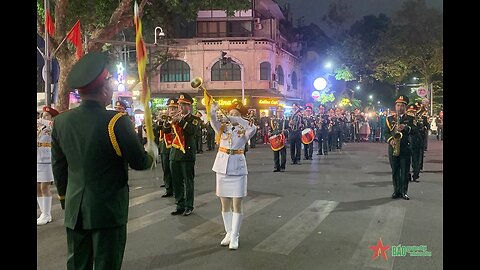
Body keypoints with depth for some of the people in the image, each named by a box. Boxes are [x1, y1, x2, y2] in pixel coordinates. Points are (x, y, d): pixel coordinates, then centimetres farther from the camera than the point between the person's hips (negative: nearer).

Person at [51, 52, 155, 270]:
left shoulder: (61, 121, -2)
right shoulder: (117, 121, -19)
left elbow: (58, 166, 8)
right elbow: (139, 163, -11)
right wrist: (152, 154, 11)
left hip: (74, 209, 5)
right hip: (108, 209, -5)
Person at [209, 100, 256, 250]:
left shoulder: (244, 131, -1)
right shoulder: (222, 128, 5)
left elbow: (253, 128, -24)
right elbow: (213, 121, -16)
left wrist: (237, 120, -29)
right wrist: (213, 110, -34)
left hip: (237, 169, -3)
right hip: (222, 167, 3)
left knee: (237, 205, -1)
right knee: (225, 204, 10)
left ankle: (234, 236, 9)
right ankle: (228, 233, 24)